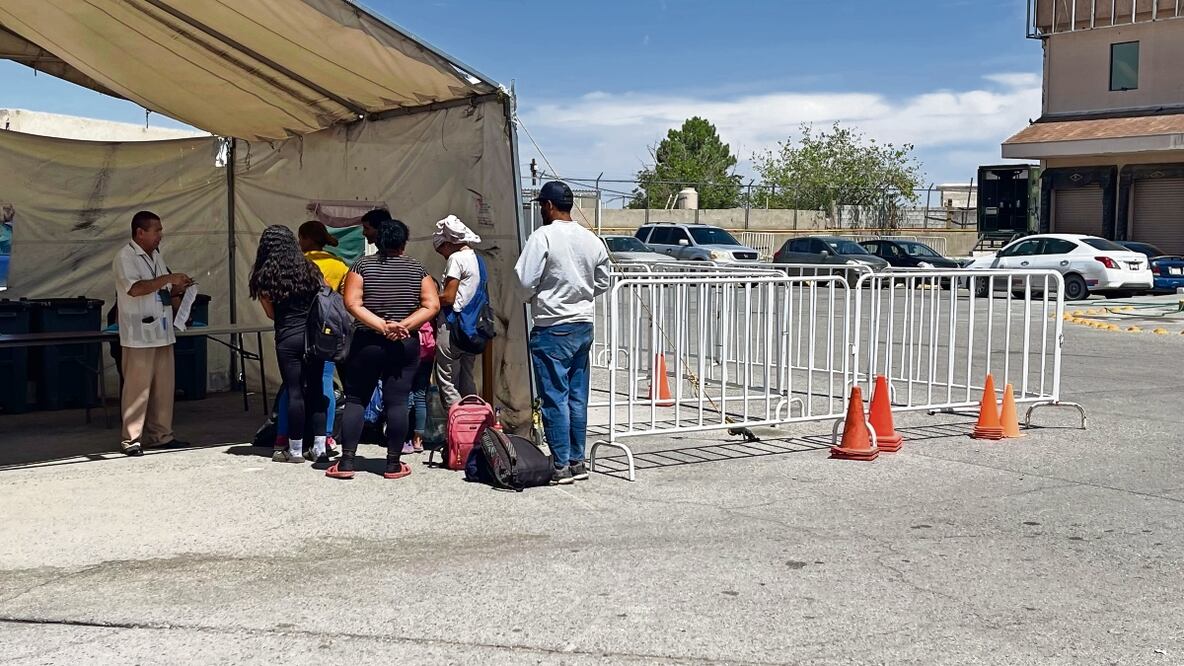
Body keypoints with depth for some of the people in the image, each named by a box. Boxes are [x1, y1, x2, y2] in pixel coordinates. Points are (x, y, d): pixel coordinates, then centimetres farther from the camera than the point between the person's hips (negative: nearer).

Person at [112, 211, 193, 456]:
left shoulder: (156, 256, 17)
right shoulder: (125, 257, -8)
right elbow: (135, 288, -22)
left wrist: (178, 290, 6)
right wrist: (168, 278, -19)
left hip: (162, 333, 8)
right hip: (139, 335, -8)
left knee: (164, 386, 9)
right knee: (137, 388, -5)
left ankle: (160, 435, 17)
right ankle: (131, 439, 2)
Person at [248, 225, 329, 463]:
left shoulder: (264, 276, -2)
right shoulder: (309, 269, 6)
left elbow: (271, 313, 2)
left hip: (288, 338, -3)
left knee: (295, 392, 2)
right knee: (316, 390, 9)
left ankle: (295, 450, 10)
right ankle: (319, 447, 9)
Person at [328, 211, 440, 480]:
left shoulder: (362, 265, 0)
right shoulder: (417, 268, 3)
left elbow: (352, 304, -11)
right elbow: (432, 305, -5)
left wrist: (381, 326, -15)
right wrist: (404, 325, -11)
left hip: (367, 343, -1)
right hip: (405, 345, 1)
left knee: (355, 399, 6)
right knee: (397, 401, 2)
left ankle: (347, 461, 4)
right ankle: (393, 463, 6)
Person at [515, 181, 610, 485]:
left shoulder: (543, 237, -13)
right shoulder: (592, 240, 6)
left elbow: (525, 282, -15)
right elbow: (602, 283, 14)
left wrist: (536, 295, 6)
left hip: (552, 329, -6)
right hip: (584, 326, 6)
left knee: (555, 398, -1)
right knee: (577, 397, 12)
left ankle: (561, 466, 2)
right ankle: (577, 461, 18)